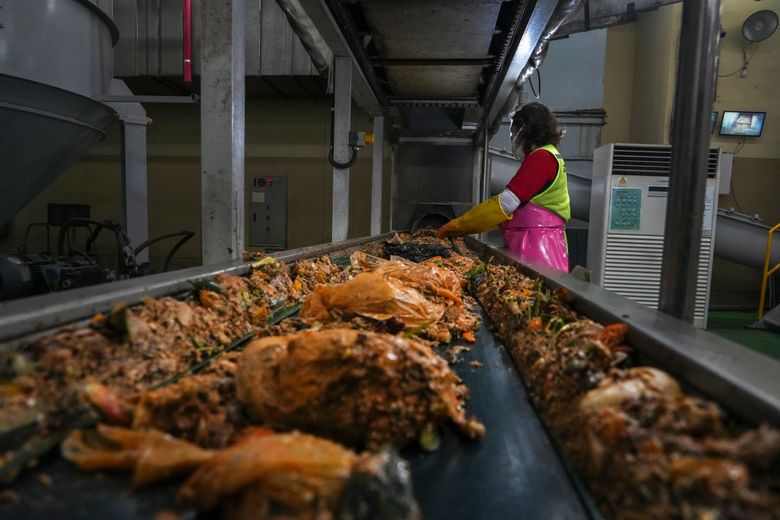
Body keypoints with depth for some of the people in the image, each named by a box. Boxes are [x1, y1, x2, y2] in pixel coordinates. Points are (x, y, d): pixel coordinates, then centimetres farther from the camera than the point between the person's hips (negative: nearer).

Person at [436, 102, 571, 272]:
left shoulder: (542, 157, -9)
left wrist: (457, 225, -10)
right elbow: (517, 208, 18)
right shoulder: (549, 157, 21)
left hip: (537, 247, -9)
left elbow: (505, 203, -17)